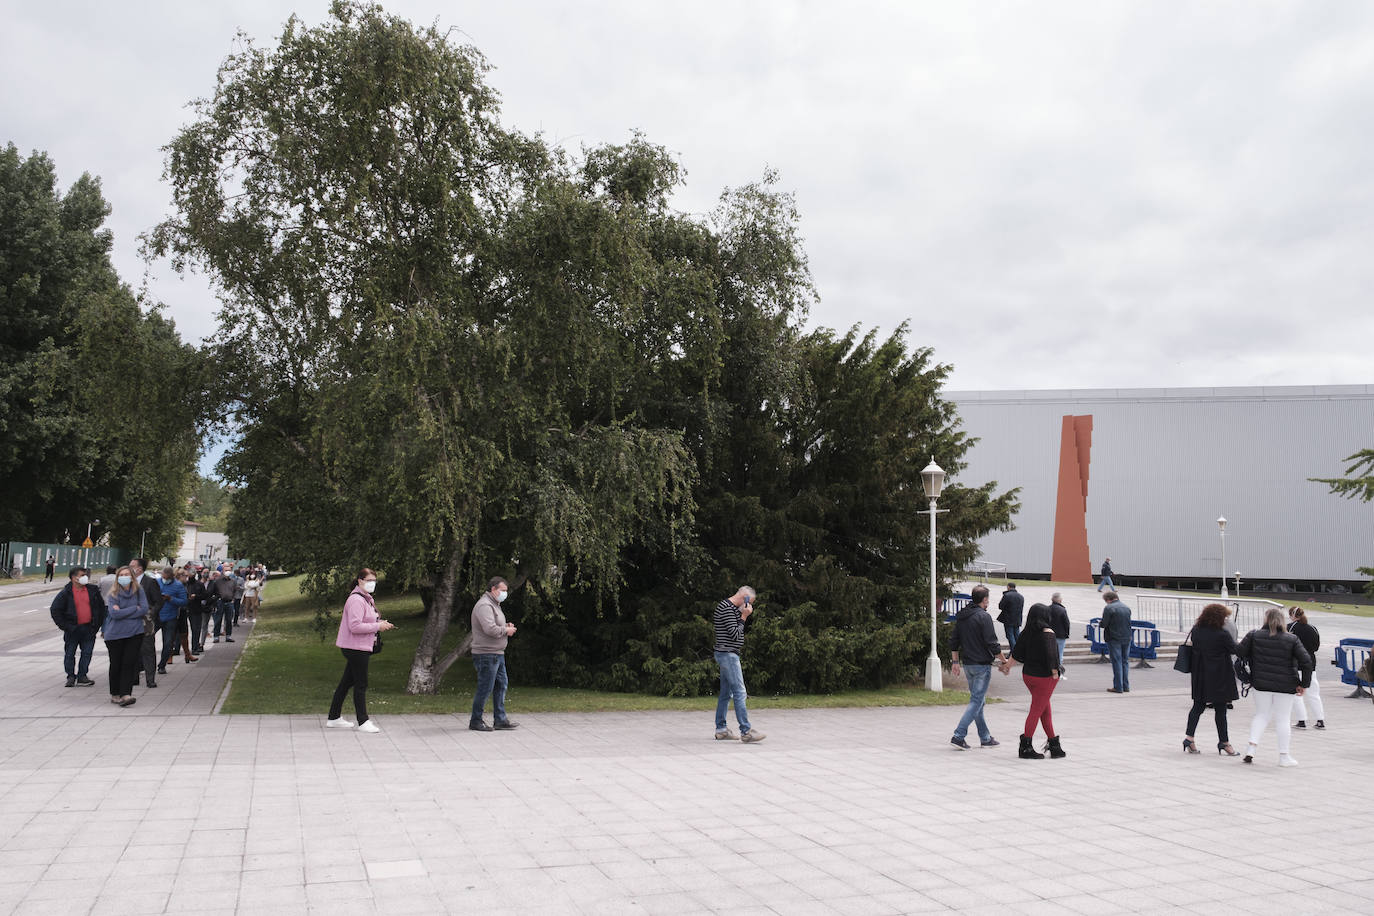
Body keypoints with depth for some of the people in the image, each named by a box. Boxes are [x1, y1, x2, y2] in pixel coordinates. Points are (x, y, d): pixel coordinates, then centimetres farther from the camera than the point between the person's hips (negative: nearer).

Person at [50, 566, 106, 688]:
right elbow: (54, 609, -3)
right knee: (70, 654, 5)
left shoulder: (93, 590, 5)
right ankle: (71, 676, 17)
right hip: (73, 629, -3)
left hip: (89, 628, 3)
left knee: (87, 653, 5)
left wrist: (97, 624, 7)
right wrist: (64, 626, -8)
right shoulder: (66, 593, -5)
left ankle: (82, 676, 15)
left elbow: (101, 607, 13)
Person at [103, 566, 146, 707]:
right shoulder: (114, 594, -1)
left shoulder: (139, 591, 3)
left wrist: (123, 612, -11)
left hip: (135, 633, 0)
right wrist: (135, 608, -10)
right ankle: (115, 694, 21)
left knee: (130, 664, -8)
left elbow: (144, 609, -7)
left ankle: (125, 695, -11)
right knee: (116, 664, 6)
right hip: (115, 634, 0)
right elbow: (114, 613, -14)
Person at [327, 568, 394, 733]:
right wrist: (377, 626, -20)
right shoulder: (356, 600, -17)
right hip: (355, 648, -10)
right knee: (361, 685, -3)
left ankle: (334, 718, 24)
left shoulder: (367, 599, 15)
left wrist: (381, 624, 6)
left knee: (347, 682, 15)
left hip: (362, 647, 10)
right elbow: (355, 626, -25)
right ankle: (363, 722, 4)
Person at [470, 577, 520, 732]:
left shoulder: (494, 605, 19)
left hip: (497, 654, 11)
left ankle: (500, 720, 17)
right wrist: (506, 630, -12)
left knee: (502, 684, 12)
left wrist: (506, 626, 8)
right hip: (486, 655, -11)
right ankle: (475, 721, 7)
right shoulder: (484, 605, -16)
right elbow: (490, 629, -27)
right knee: (485, 688, -4)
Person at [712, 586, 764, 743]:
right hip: (728, 654, -11)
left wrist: (744, 616, 10)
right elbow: (735, 634, -19)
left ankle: (721, 730, 17)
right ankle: (746, 731, -14)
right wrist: (744, 616, -14)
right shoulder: (726, 608, -16)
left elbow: (741, 630, 22)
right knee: (740, 693, -13)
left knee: (726, 693, 13)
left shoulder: (732, 608, 17)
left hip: (728, 655, 11)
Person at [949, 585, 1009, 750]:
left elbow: (954, 642, 13)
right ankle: (958, 735, -11)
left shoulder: (961, 616, 10)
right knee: (977, 701, -5)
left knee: (978, 700, 15)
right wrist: (1004, 660, -3)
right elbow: (992, 644, -15)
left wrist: (955, 662, 18)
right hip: (982, 665, -8)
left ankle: (985, 738, 20)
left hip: (967, 664, 8)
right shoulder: (984, 617, -14)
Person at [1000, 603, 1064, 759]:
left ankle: (1054, 745, 22)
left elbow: (1016, 654, 8)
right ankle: (1026, 747, 2)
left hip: (1028, 675, 6)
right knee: (1036, 711, 0)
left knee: (1046, 711, 16)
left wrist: (1008, 665, 22)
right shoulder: (1047, 633, -15)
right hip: (1044, 677, -6)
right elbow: (1050, 655, -22)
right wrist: (1055, 672, -12)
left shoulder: (1026, 633, 3)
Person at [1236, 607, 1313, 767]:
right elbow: (1306, 661, -7)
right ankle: (1284, 756, 11)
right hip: (1285, 686, -1)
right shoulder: (1292, 639, -3)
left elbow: (1240, 652, -3)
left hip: (1260, 683, 1)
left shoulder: (1254, 635, -3)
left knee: (1261, 715, 15)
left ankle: (1252, 745, 0)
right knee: (1282, 719, 7)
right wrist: (1304, 684, -1)